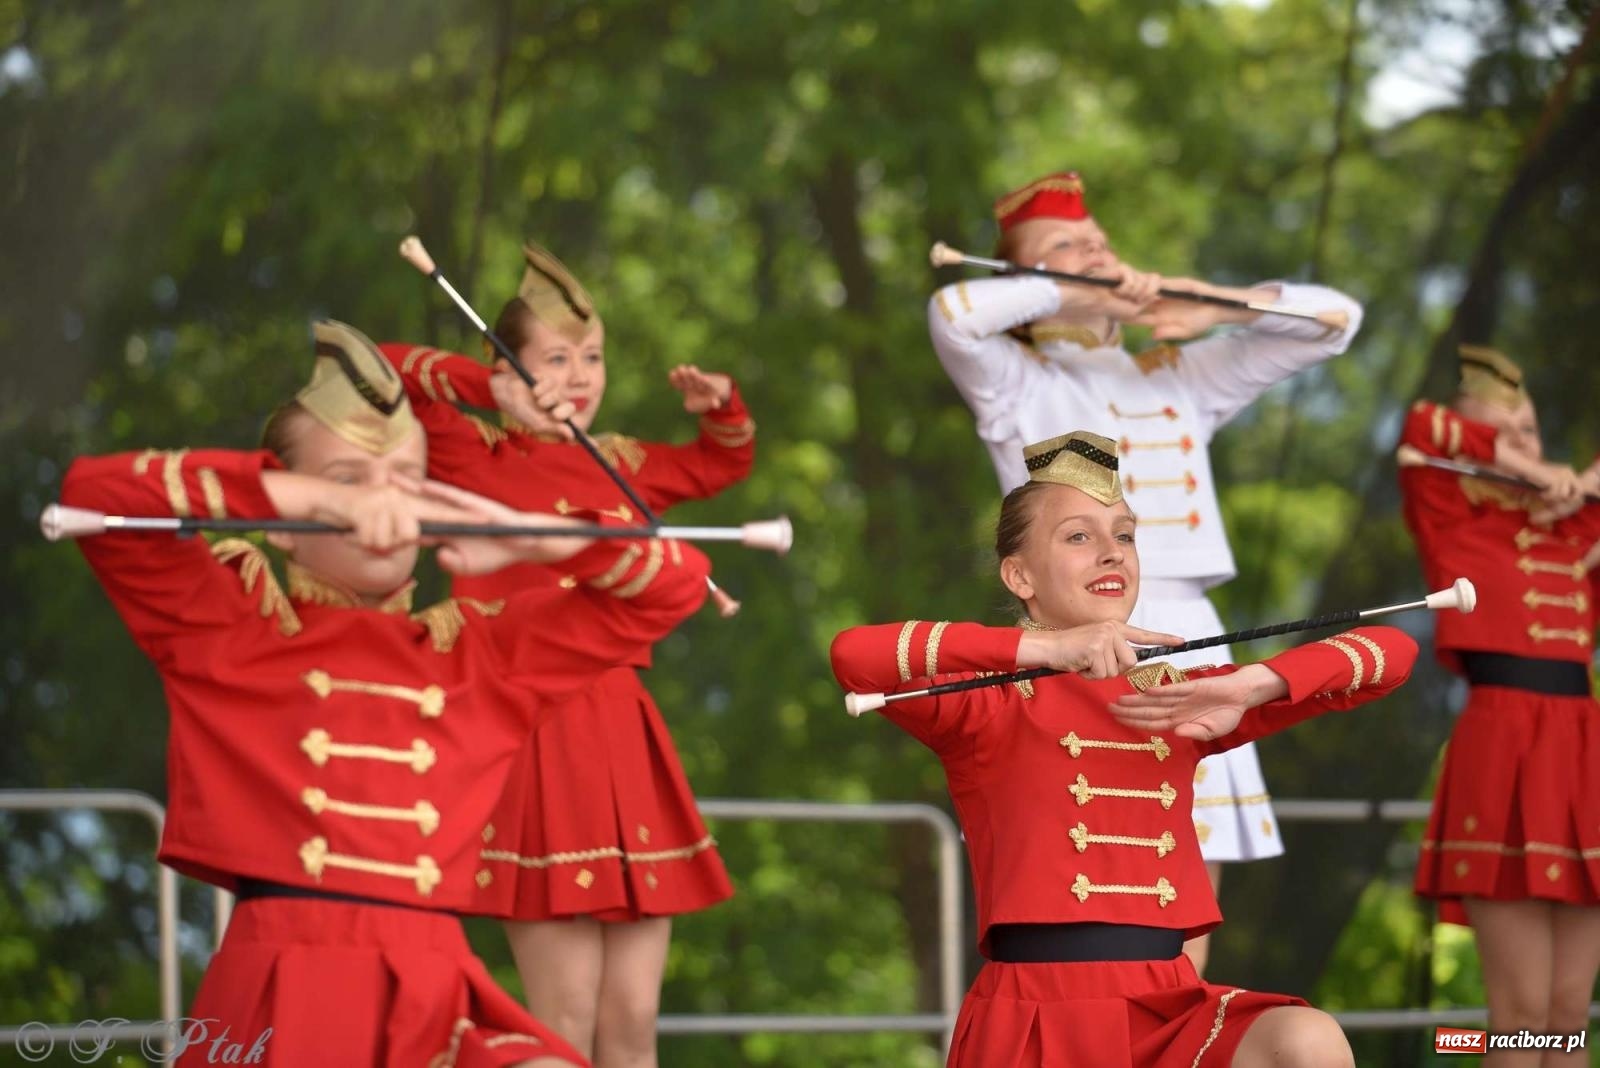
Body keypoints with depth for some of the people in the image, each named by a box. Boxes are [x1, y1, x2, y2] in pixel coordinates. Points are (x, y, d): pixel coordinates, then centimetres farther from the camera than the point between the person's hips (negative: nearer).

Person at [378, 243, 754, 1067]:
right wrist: (496, 393, -14)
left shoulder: (622, 467, 16)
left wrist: (719, 404, 15)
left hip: (625, 738, 6)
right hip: (537, 729, -5)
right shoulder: (477, 459, 0)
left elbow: (725, 461, 34)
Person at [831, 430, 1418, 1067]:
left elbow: (1389, 654, 11)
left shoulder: (1176, 701, 15)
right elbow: (854, 656, -21)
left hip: (1167, 1011, 3)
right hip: (1033, 1014, -3)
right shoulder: (991, 702, 2)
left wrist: (1250, 688, -8)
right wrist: (1042, 647, -27)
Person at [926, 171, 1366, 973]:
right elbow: (954, 312, -17)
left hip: (1190, 645, 5)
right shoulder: (1016, 382, 6)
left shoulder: (1178, 379, 20)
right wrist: (1068, 296, -8)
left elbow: (1333, 319, 20)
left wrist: (1217, 305, 6)